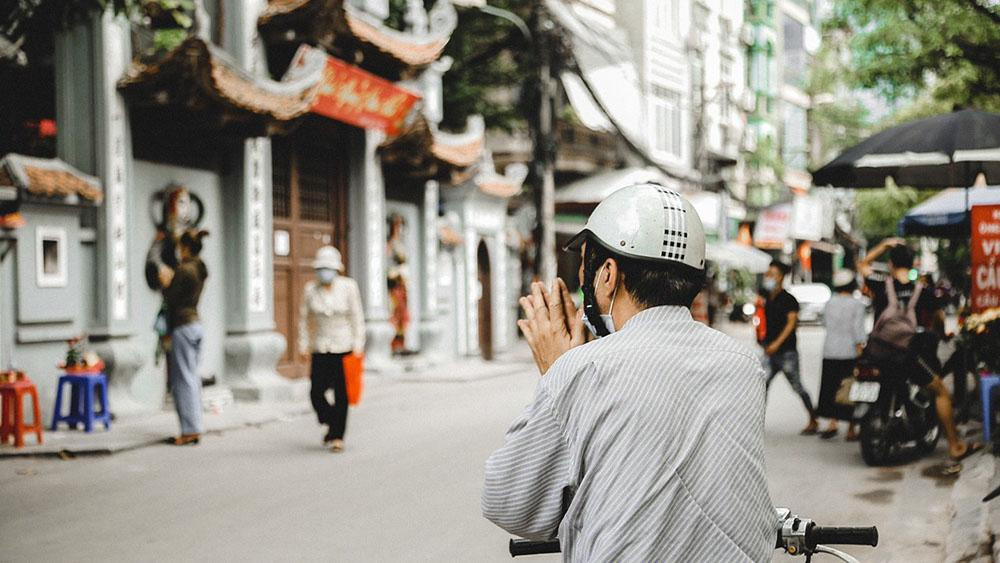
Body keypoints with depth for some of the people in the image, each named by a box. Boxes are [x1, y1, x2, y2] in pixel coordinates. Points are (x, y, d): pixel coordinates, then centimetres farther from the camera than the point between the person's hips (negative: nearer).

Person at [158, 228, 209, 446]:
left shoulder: (184, 270, -15)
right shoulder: (200, 269, 11)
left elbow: (171, 299, -13)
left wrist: (165, 282, 1)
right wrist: (172, 279, 18)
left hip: (182, 326, -9)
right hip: (196, 323, 9)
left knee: (183, 379, -5)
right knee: (192, 378, 12)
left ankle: (190, 430, -4)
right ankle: (195, 429, 14)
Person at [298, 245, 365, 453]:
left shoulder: (348, 287, -5)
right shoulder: (311, 290, 1)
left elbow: (357, 317, -2)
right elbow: (304, 318, 10)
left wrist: (358, 344, -6)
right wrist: (303, 344, 6)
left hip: (344, 348, -2)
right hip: (320, 349, 2)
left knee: (341, 395, -3)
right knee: (316, 393, -3)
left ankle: (338, 435, 8)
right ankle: (333, 425, 23)